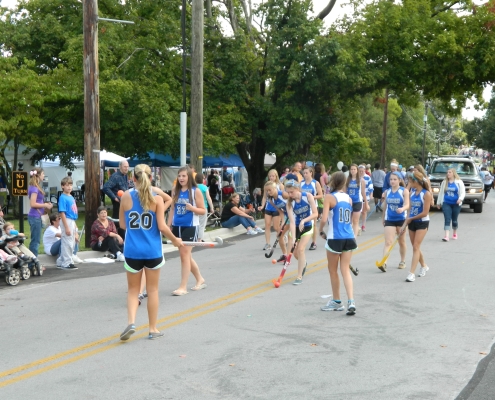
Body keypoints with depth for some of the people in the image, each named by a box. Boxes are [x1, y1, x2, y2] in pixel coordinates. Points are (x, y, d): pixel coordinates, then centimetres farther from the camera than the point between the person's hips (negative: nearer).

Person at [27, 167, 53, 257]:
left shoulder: (36, 187, 14)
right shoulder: (34, 188, -15)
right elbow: (33, 204, -21)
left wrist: (45, 205, 7)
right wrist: (45, 205, -11)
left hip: (36, 216, 10)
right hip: (35, 217, -10)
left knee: (35, 240, 14)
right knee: (36, 241, -6)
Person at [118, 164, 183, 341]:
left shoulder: (126, 196, -3)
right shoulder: (156, 198, -7)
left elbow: (122, 224, 7)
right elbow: (162, 226, -8)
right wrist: (175, 240, 8)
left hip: (132, 251, 1)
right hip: (153, 251, -1)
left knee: (133, 289, 13)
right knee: (152, 290, 12)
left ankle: (131, 322, -8)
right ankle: (153, 329, 19)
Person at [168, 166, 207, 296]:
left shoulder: (196, 191, -6)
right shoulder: (175, 191, 8)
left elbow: (203, 210, -5)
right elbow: (172, 209, 12)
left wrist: (192, 208, -23)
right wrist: (168, 226, 8)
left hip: (190, 227, -6)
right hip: (177, 226, 6)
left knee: (185, 255, -8)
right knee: (186, 256, 14)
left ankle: (183, 287, -3)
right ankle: (200, 279, 32)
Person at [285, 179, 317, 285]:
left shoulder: (308, 196, -21)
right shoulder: (290, 203, -19)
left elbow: (315, 214, -21)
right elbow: (292, 222, -24)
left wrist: (304, 220, -36)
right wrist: (293, 238, -34)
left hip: (307, 226, -2)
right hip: (296, 227, 2)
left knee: (300, 249, -17)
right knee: (295, 252, 5)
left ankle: (299, 276, -7)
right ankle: (303, 264, 41)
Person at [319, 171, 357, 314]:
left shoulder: (329, 197, -9)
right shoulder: (348, 198, 8)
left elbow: (324, 219, -16)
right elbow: (350, 218, 12)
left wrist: (321, 231, 1)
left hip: (335, 238, -5)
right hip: (349, 238, 5)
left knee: (333, 270, 13)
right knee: (345, 270, 8)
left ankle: (336, 302, 23)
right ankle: (351, 302, -6)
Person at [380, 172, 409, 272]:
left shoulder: (404, 191, -7)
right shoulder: (387, 192, 4)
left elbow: (407, 205, -19)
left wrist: (402, 209, -41)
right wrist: (383, 218, 19)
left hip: (401, 219, -2)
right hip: (389, 220, 2)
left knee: (401, 241, 14)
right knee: (388, 242, -10)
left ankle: (402, 261, 30)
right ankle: (384, 263, -20)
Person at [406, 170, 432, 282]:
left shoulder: (426, 194, -16)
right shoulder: (412, 191, 3)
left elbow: (425, 213, -18)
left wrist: (411, 218, -11)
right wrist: (407, 220, 3)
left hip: (422, 222, -7)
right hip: (412, 222, 7)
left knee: (416, 247, -10)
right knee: (415, 247, 14)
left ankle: (411, 273, -11)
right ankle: (424, 266, 35)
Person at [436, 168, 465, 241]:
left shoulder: (459, 182, 1)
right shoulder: (444, 182, 8)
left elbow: (463, 192, -2)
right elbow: (441, 193, 16)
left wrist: (460, 199, -22)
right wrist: (438, 202, 17)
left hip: (456, 204, -1)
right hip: (446, 203, 1)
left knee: (454, 220, 9)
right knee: (447, 219, -10)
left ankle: (455, 234, 31)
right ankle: (447, 236, -17)